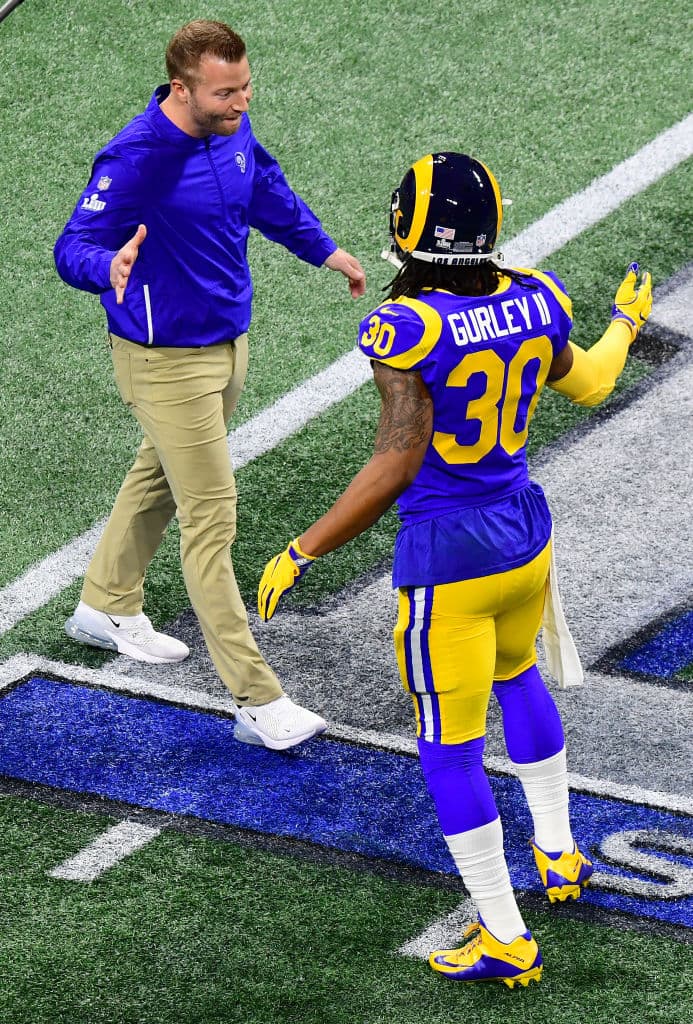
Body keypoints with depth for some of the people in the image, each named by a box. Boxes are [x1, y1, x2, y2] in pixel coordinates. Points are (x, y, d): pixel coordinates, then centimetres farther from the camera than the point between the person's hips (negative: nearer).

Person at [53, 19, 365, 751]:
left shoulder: (231, 129, -4)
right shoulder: (137, 158, -28)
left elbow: (270, 196, 17)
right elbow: (73, 248, -27)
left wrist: (327, 253, 30)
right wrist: (109, 268, -50)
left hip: (227, 341, 9)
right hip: (166, 361, -9)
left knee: (159, 479, 27)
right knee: (210, 519, -6)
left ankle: (106, 608, 49)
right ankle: (258, 703, -3)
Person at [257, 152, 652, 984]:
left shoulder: (409, 330, -23)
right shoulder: (534, 302, -5)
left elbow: (397, 463, -25)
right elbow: (588, 386, 14)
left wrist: (303, 552, -18)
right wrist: (625, 324, 35)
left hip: (447, 560, -7)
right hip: (525, 536, 7)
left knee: (450, 750, 6)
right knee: (516, 675, 34)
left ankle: (505, 939, 13)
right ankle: (558, 853, 45)